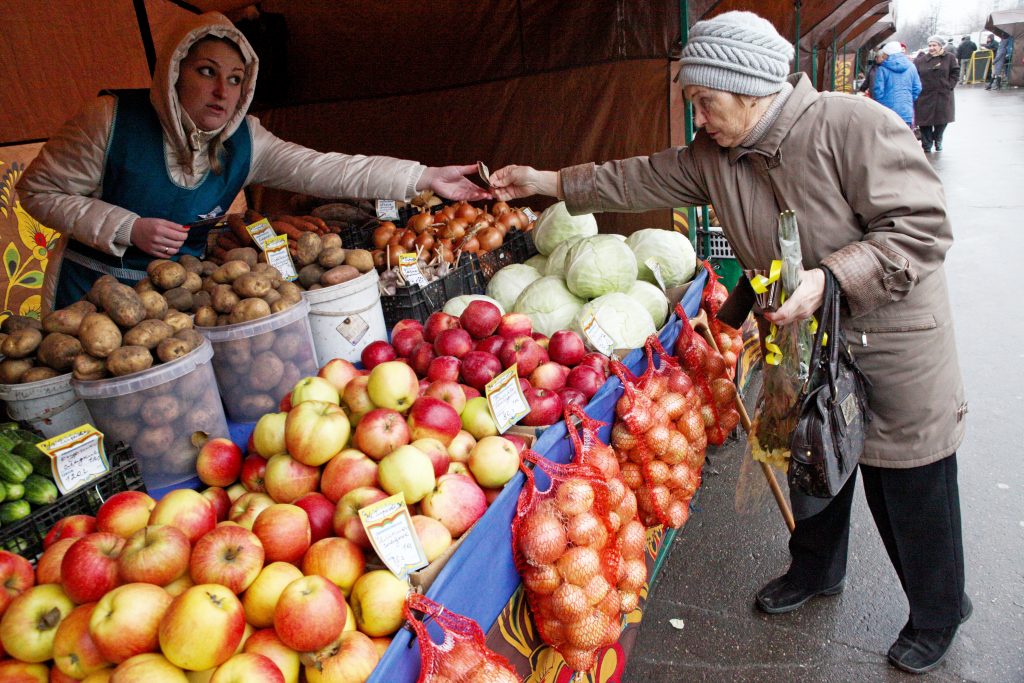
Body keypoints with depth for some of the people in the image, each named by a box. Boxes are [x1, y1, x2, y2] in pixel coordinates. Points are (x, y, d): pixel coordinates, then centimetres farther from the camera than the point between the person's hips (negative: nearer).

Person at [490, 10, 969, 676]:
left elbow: (924, 227, -22)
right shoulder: (714, 154, -4)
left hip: (892, 345, -6)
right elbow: (643, 178, 5)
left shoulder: (855, 126, -23)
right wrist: (545, 182, 4)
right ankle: (816, 570, 50)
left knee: (912, 494, 10)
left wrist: (830, 276, -33)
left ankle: (938, 613, 37)